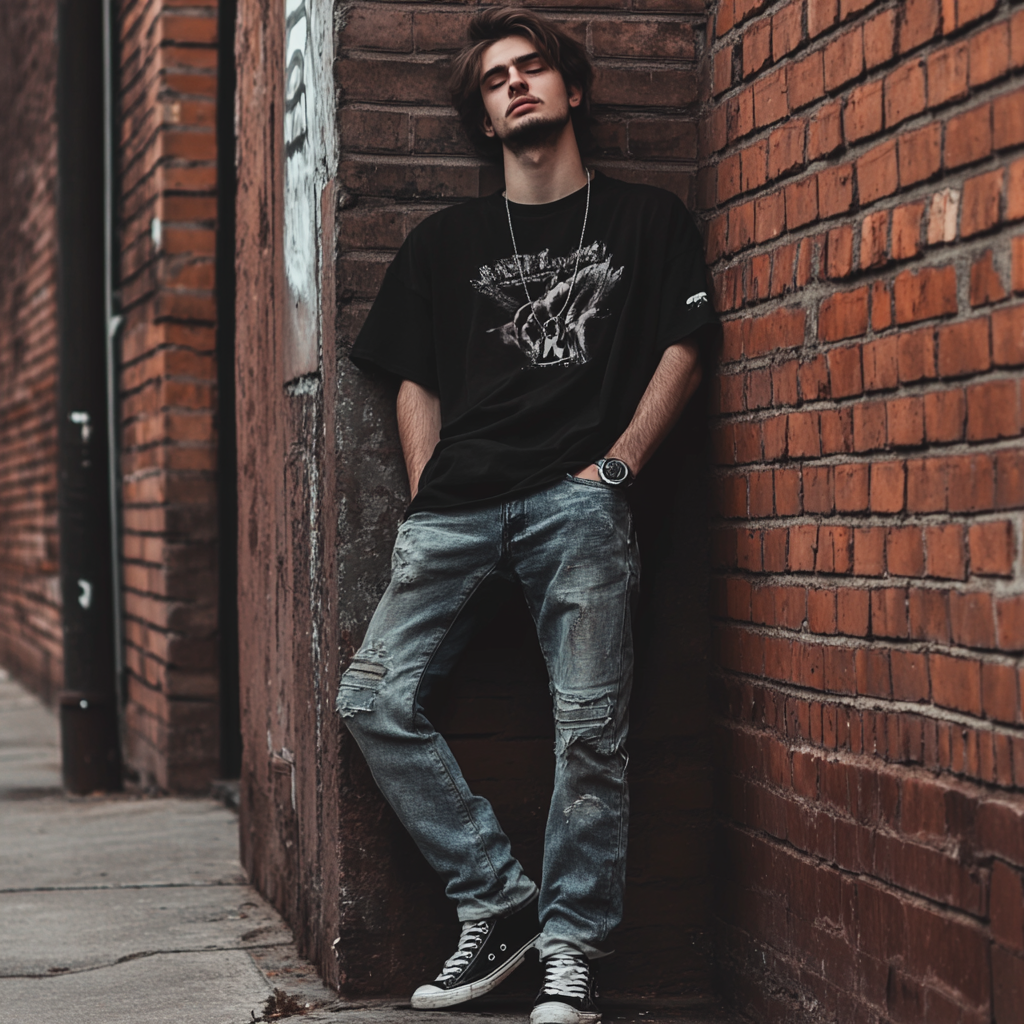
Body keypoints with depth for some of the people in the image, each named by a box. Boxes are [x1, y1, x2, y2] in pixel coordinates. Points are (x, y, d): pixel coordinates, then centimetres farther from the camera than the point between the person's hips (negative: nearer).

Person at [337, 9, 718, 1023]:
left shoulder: (647, 220, 16)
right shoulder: (447, 241, 22)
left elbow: (682, 351, 9)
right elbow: (417, 381, 19)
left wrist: (616, 463, -4)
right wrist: (424, 500, 5)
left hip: (576, 500, -3)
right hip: (457, 507, 3)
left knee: (589, 726, -9)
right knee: (375, 698, -10)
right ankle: (496, 903, -1)